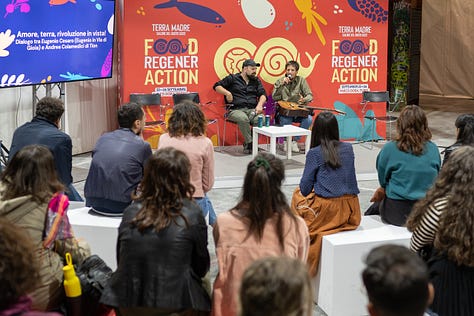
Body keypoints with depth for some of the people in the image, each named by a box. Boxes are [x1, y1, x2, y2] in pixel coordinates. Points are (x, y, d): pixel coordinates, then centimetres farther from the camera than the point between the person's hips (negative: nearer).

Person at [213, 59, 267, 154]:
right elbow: (217, 86, 9)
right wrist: (227, 93, -7)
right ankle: (250, 143, -23)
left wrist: (260, 105, -5)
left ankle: (247, 145, -16)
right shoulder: (232, 78, 11)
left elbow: (263, 94, 15)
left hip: (252, 110, 3)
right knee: (243, 119, -39)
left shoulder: (256, 81, 23)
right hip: (236, 110, -3)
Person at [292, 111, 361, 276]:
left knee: (297, 194, 22)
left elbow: (305, 187, -6)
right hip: (351, 211, 5)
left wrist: (303, 192, 17)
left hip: (327, 211, -5)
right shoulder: (348, 149, 6)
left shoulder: (314, 153, -8)